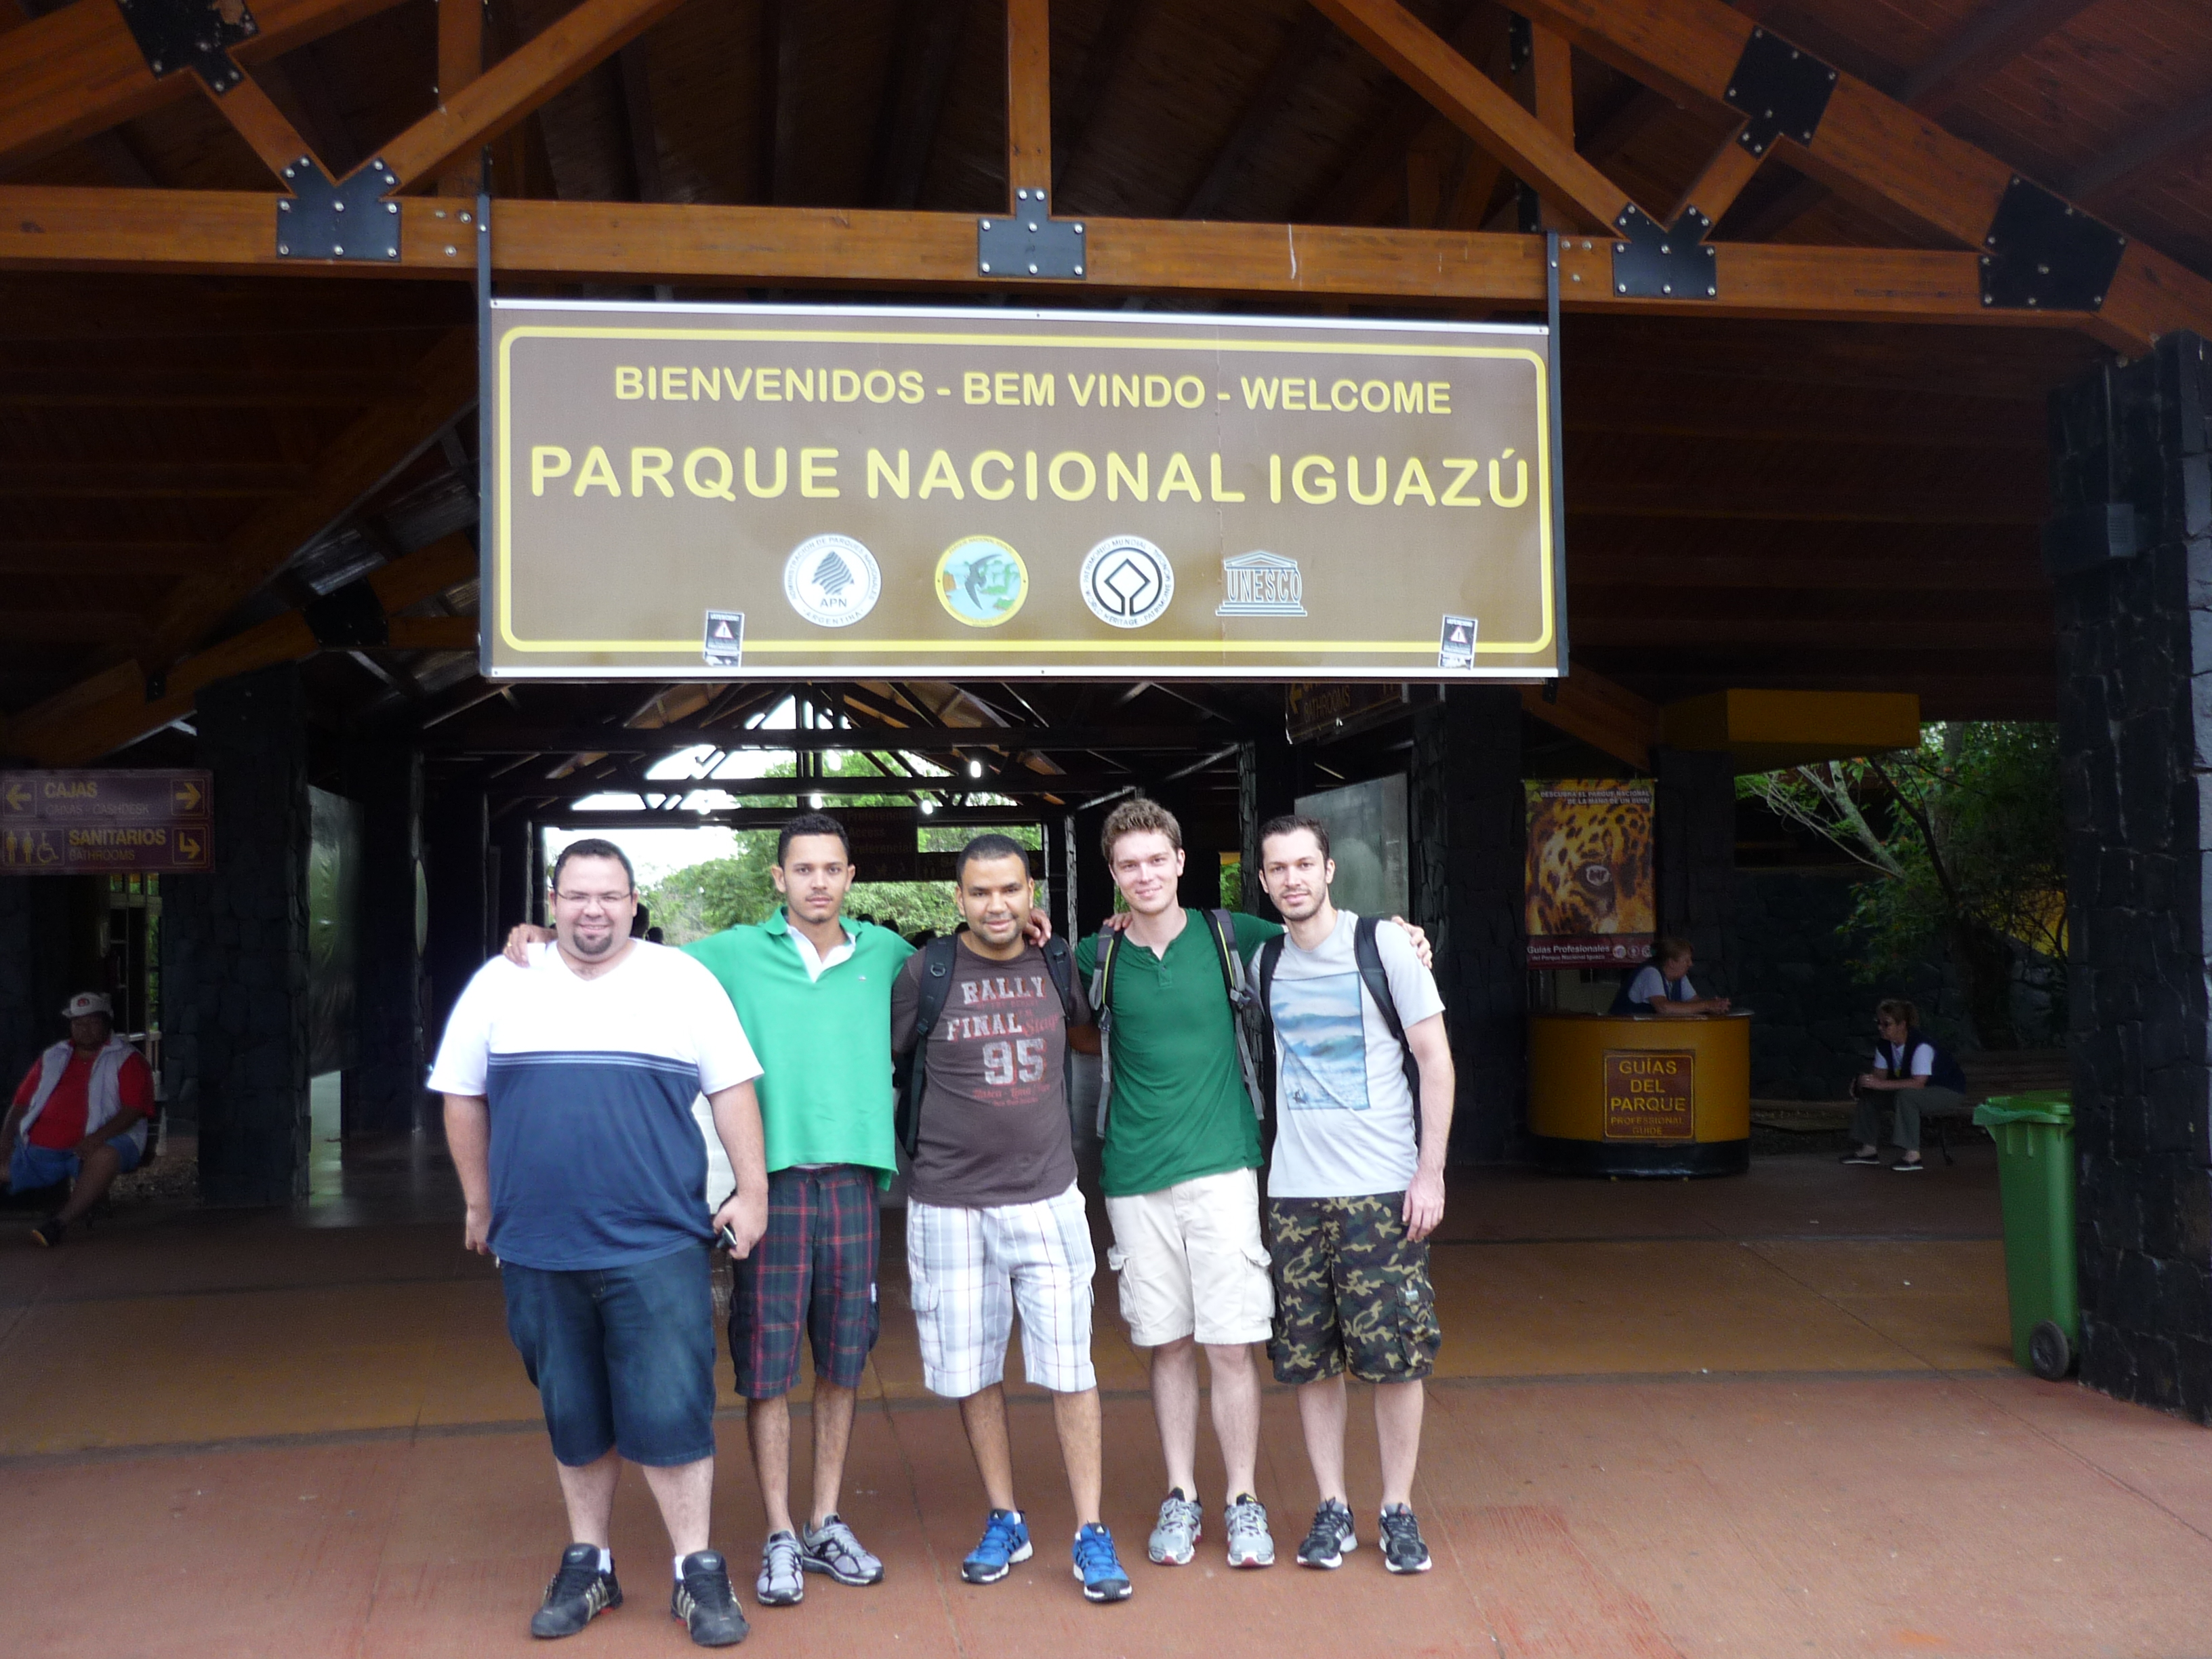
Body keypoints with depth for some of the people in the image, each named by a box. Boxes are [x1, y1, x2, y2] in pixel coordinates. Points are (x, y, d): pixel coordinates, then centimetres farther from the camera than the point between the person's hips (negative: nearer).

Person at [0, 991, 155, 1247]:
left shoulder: (127, 1060, 7)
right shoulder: (52, 1059, 24)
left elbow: (132, 1109, -6)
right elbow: (22, 1102, 21)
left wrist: (97, 1138, -22)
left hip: (94, 1146, -5)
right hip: (38, 1149, 5)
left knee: (106, 1156, -39)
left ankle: (59, 1223, -38)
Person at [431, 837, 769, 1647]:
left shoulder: (683, 981, 3)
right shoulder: (502, 984, 6)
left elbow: (731, 1088, 3)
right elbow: (462, 1098, 13)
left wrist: (753, 1190, -1)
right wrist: (481, 1202, 13)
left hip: (657, 1246, -2)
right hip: (538, 1249, 2)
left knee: (671, 1412, -3)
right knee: (573, 1418, 13)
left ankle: (697, 1572, 10)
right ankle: (587, 1565, 27)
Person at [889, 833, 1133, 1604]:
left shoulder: (1059, 965, 3)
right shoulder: (925, 973, -5)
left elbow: (1094, 1018, 24)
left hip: (1048, 1199, 1)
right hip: (949, 1205, -1)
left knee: (1070, 1368, 0)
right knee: (973, 1372, 9)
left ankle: (1091, 1533, 10)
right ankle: (1004, 1522, 25)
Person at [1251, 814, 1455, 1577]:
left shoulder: (1384, 944, -4)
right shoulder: (1263, 962, 7)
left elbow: (1435, 1058, -3)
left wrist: (1432, 1171, -8)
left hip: (1383, 1186, -3)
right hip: (1293, 1191, 3)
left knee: (1395, 1355, 0)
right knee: (1309, 1360, 6)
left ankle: (1398, 1510, 15)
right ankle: (1332, 1508, 18)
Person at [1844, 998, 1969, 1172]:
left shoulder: (1921, 1046, -30)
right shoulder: (1884, 1045, -4)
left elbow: (1918, 1083, -38)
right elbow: (1880, 1074, -3)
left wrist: (1881, 1084, -42)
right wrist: (1866, 1080, -27)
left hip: (1949, 1092, -9)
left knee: (1906, 1095, -36)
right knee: (1869, 1089, -3)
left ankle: (1912, 1155, -32)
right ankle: (1869, 1149, 2)